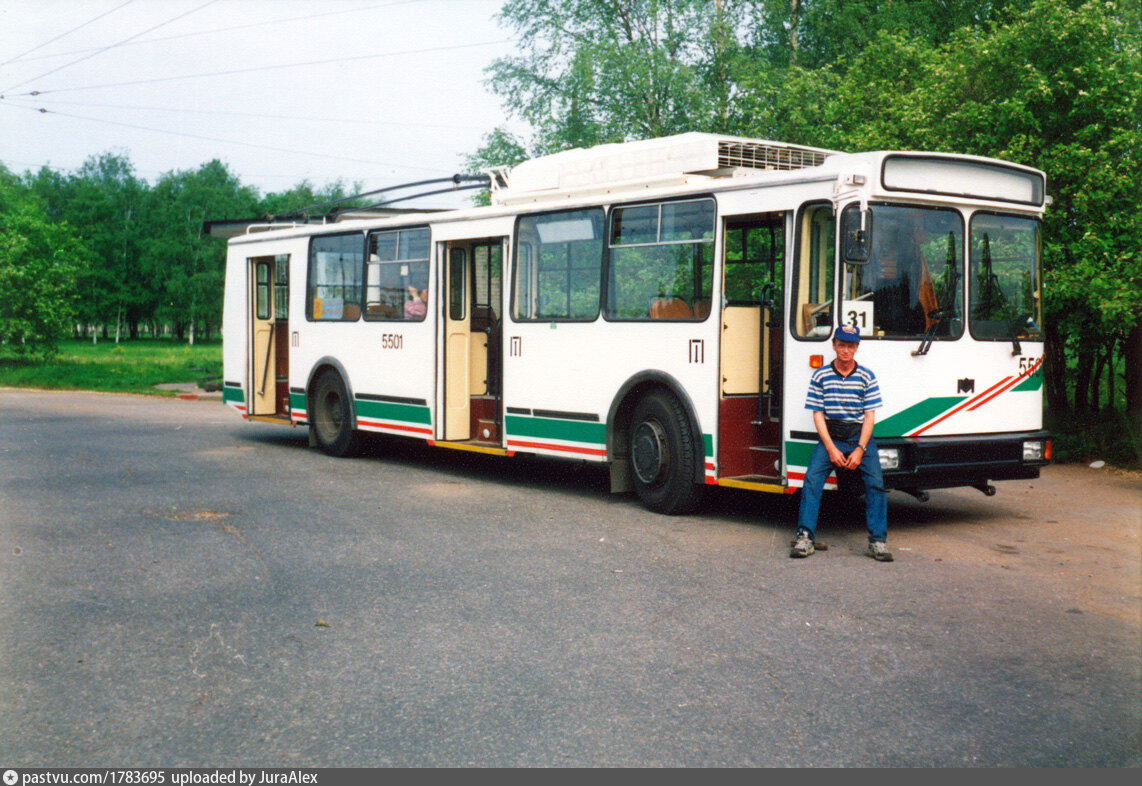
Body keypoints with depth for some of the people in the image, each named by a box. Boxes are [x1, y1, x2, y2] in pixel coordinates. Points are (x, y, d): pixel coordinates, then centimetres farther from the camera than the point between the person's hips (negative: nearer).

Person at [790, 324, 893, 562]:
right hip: (830, 436, 0)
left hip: (860, 435, 0)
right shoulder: (820, 376, 2)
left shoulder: (867, 377, 3)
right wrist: (831, 448, -10)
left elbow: (870, 416, 0)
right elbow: (818, 414, 0)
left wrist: (860, 449, -11)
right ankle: (805, 537, -16)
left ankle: (877, 541, -10)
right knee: (812, 478, -18)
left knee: (875, 481, -16)